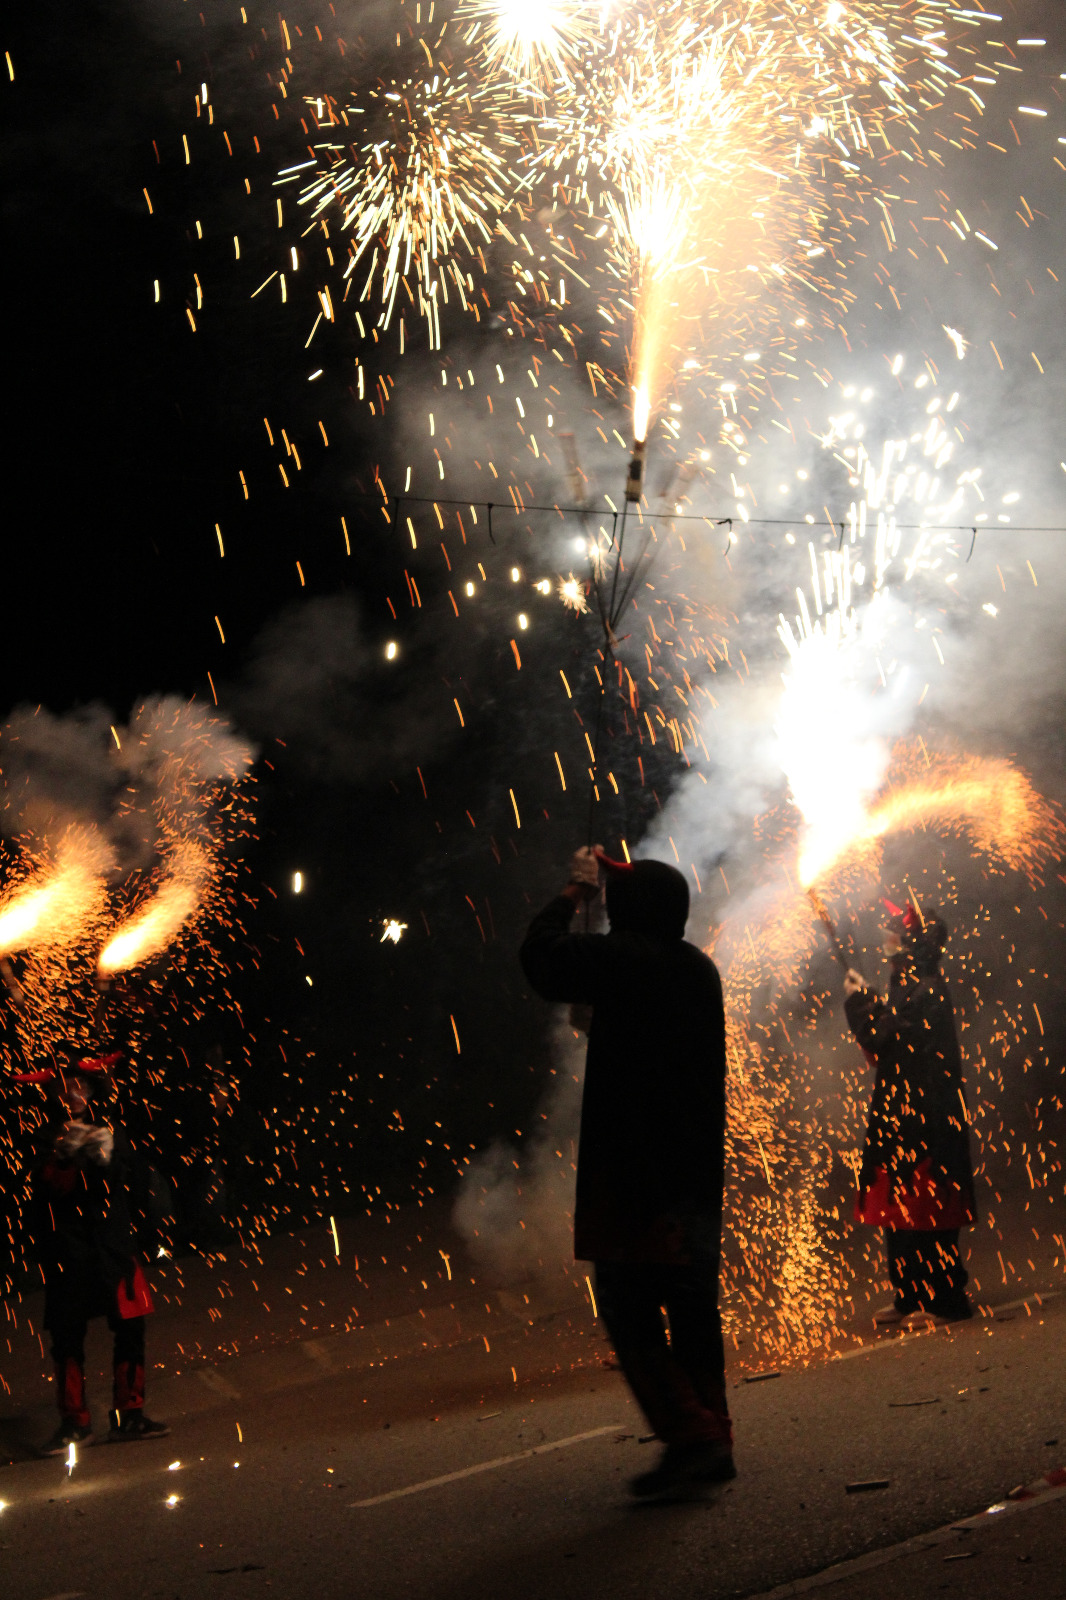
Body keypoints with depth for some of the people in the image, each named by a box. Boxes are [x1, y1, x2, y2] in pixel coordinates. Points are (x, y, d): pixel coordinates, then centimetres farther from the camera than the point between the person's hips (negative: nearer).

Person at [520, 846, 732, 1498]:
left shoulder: (621, 959, -13)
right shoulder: (700, 968, 11)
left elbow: (542, 954, -5)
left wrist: (575, 892, 8)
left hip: (633, 1168, -7)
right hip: (698, 1168, 8)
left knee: (628, 1303, -4)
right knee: (693, 1301, 13)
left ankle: (688, 1435, -12)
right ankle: (714, 1440, 16)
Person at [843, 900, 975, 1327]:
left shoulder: (924, 991, -18)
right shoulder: (915, 984, 12)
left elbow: (881, 1042, -19)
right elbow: (894, 1035, 20)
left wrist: (859, 1001, -6)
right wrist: (868, 1001, 16)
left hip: (919, 1116, -10)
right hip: (904, 1112, 10)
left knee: (921, 1209, -5)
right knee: (903, 1210, 14)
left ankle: (944, 1300, 0)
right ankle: (912, 1296, 20)